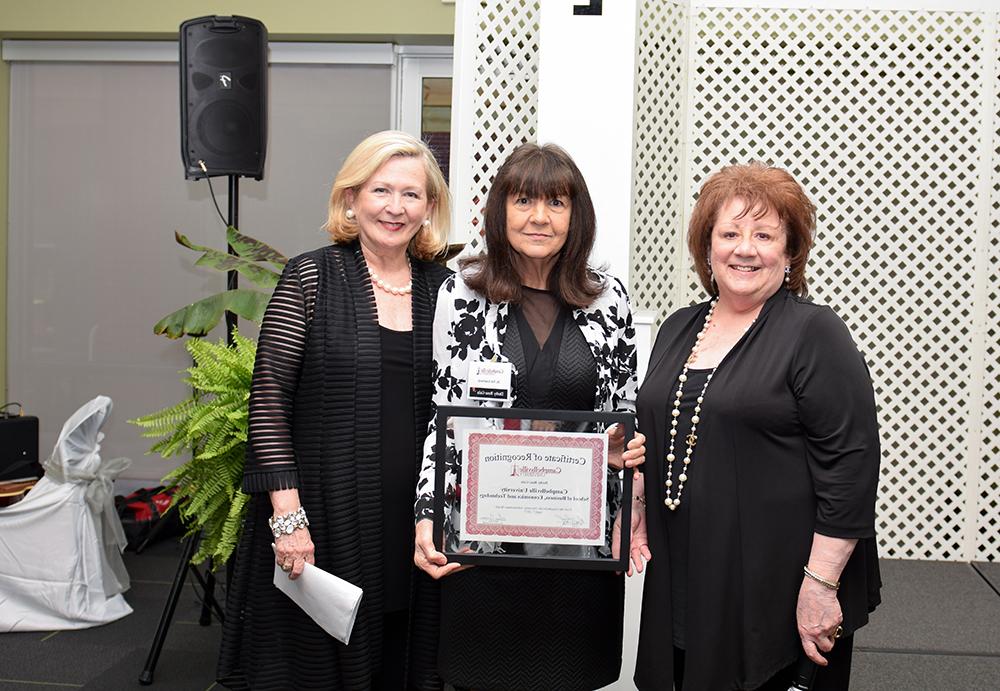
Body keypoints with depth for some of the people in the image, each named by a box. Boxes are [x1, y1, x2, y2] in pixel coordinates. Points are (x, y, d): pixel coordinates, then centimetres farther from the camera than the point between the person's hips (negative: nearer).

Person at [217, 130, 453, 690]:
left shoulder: (442, 286, 6)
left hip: (416, 518, 3)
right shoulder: (311, 277, -4)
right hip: (323, 515, -3)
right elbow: (269, 400, -7)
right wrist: (288, 513, -13)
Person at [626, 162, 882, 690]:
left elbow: (850, 463, -14)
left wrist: (821, 583, -18)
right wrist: (638, 507, 8)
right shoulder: (678, 329, 11)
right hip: (680, 582, 6)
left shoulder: (815, 334, -9)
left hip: (773, 589, -5)